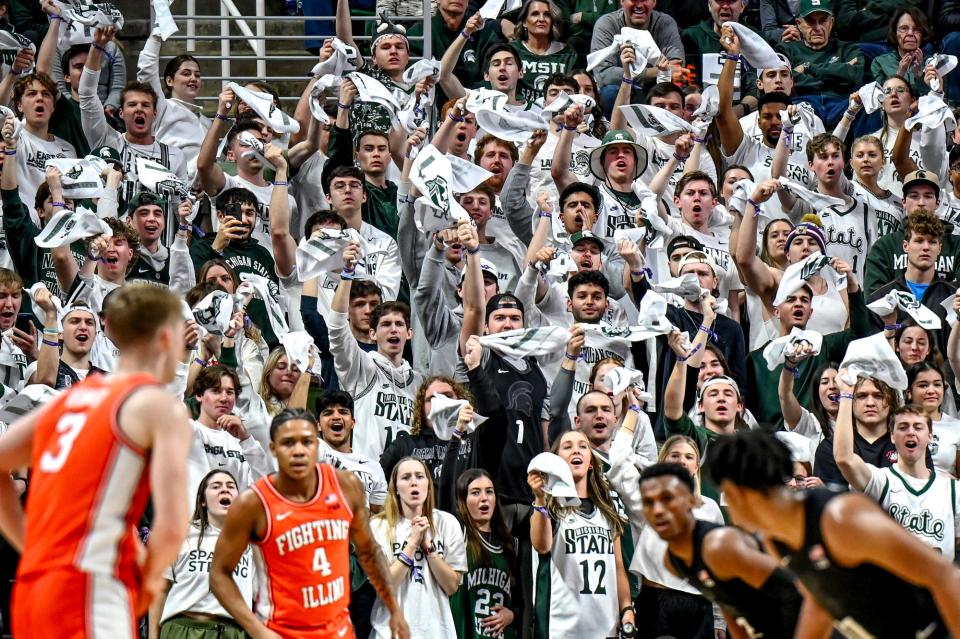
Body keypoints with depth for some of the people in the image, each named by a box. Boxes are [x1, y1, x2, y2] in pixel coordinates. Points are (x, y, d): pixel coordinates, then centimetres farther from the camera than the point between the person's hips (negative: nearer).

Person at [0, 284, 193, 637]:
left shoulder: (71, 398, 19)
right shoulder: (160, 407, -3)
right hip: (91, 592, -8)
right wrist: (148, 580, 4)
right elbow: (172, 525, -13)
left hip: (33, 589, 8)